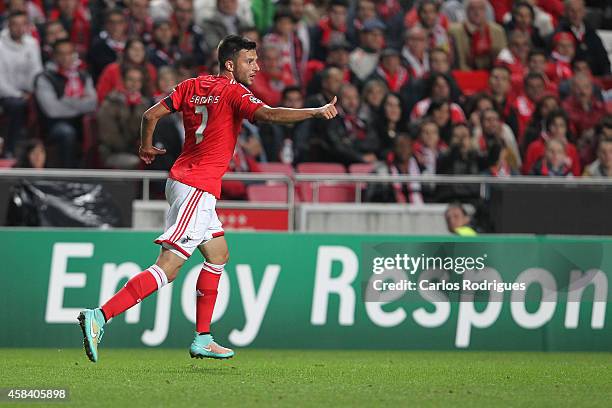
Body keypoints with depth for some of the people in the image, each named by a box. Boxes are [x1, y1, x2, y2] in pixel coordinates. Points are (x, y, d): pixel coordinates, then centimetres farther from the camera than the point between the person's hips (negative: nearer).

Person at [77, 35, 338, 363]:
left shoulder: (192, 86, 11)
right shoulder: (233, 92, -10)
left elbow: (151, 115, 9)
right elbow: (268, 115, -25)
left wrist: (147, 148, 26)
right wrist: (316, 112, -22)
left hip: (182, 179, 10)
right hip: (197, 189, -10)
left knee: (218, 255, 20)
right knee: (168, 267, -13)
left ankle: (202, 339, 20)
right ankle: (99, 316, -22)